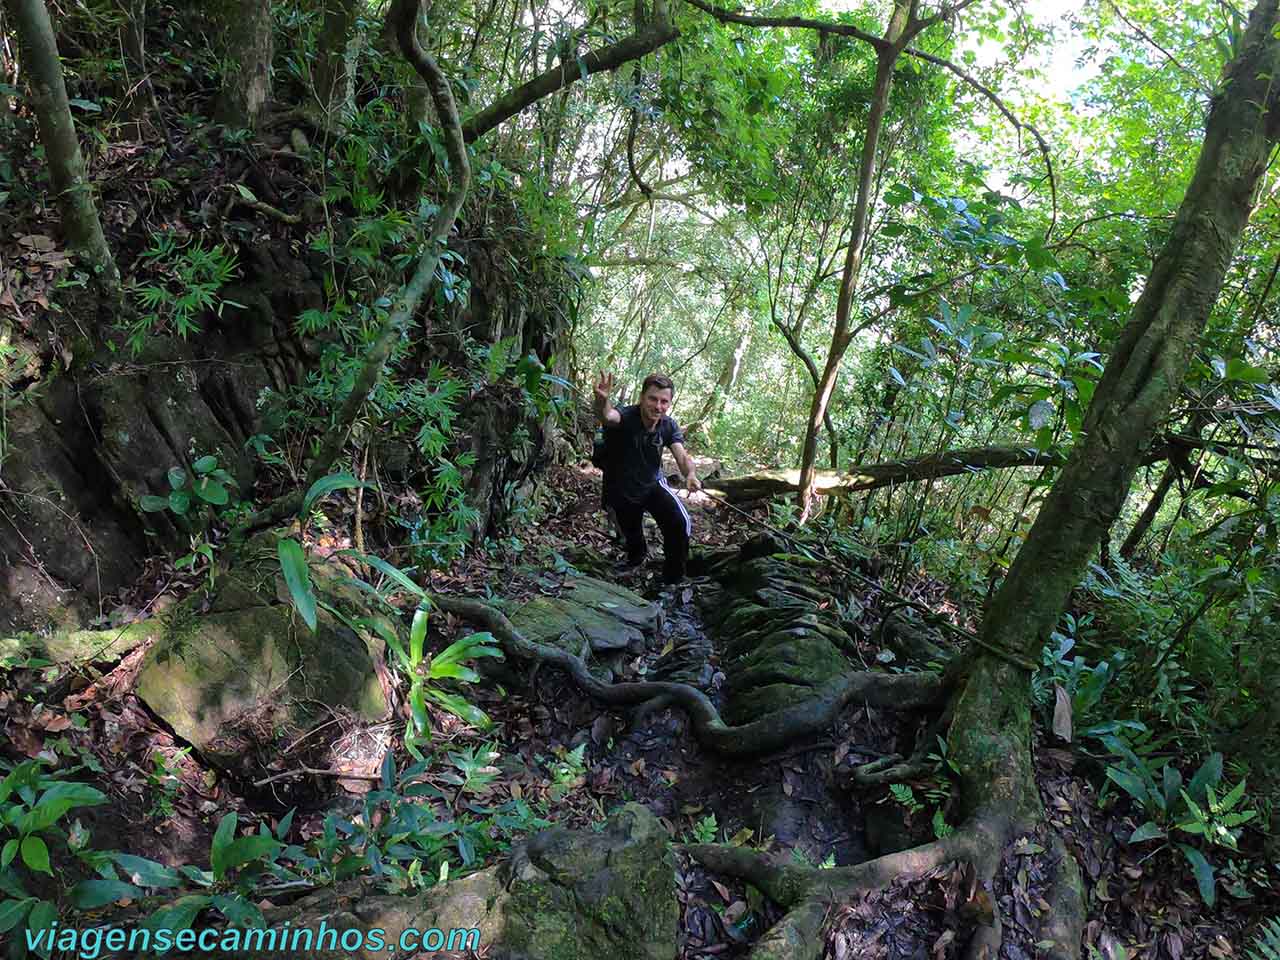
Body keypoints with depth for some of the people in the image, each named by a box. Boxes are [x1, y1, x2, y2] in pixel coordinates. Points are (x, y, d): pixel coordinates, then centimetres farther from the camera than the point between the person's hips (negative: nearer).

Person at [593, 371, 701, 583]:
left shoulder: (668, 426, -14)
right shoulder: (626, 417, -29)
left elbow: (682, 456, -24)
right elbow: (607, 416, -52)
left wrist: (690, 474, -47)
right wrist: (602, 400, -77)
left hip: (653, 484, 2)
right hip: (622, 491, -2)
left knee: (681, 523, -20)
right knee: (632, 534, 20)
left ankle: (673, 580, 3)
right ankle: (637, 555, 60)